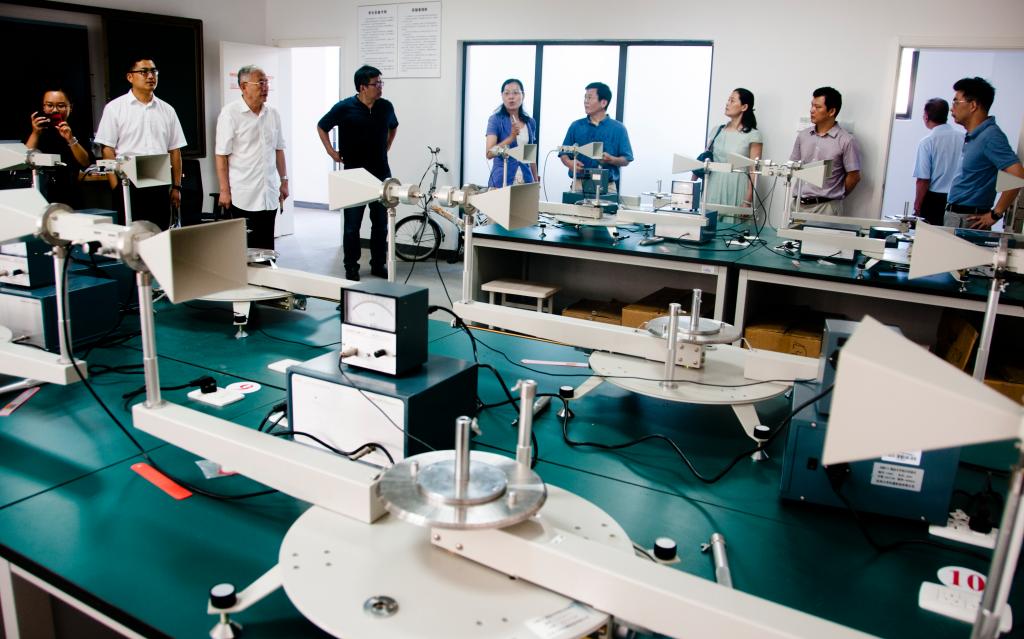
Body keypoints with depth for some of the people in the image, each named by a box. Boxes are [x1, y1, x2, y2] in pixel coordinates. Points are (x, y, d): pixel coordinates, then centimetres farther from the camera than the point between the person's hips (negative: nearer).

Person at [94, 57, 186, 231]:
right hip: (129, 185, -3)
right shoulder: (115, 108, 2)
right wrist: (116, 187, -10)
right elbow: (108, 150, -2)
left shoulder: (167, 110, 11)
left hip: (160, 186, 3)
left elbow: (175, 150, 12)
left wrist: (176, 187, 7)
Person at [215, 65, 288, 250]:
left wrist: (284, 181, 12)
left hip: (269, 195, 5)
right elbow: (222, 155, -8)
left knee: (266, 247, 9)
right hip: (242, 197, -5)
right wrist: (224, 190, -11)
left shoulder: (273, 113, 8)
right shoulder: (230, 113, -7)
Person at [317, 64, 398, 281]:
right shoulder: (345, 107, -8)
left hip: (381, 174, 4)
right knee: (352, 224, 3)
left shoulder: (386, 107, 2)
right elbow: (321, 127, 6)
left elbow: (393, 127, 24)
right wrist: (331, 151, 1)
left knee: (381, 222, 9)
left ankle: (379, 264, 21)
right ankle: (351, 267, 13)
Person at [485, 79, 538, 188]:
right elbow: (489, 153, -14)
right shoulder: (495, 119, -4)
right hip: (502, 181, -4)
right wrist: (511, 138, -26)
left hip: (525, 180, 4)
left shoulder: (530, 122, 9)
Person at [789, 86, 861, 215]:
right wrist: (802, 194, 7)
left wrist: (835, 196, 7)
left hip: (827, 207, -4)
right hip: (799, 204, 4)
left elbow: (854, 176, -2)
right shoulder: (803, 136, 8)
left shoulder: (846, 140, -6)